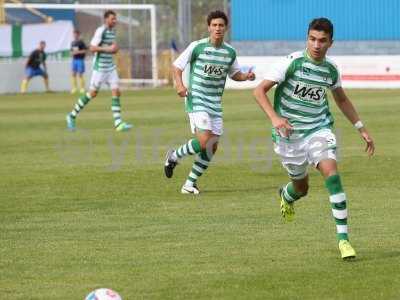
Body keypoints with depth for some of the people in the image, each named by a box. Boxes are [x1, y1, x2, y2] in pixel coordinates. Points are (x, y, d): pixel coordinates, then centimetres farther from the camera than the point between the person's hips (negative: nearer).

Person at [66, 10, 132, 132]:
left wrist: (114, 49, 5)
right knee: (93, 93, 1)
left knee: (116, 92, -4)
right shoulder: (100, 31, -14)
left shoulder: (112, 31, 12)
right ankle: (72, 116, 16)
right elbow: (92, 48, -20)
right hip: (100, 68, -7)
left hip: (110, 68, 7)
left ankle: (118, 123, -7)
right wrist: (108, 49, -23)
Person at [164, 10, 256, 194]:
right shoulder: (197, 47, -8)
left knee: (212, 147, 3)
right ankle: (174, 156, 6)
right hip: (197, 101, -6)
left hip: (216, 104, 6)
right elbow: (177, 66, -1)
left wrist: (246, 76, 0)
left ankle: (190, 184, 16)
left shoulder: (230, 52, 6)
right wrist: (179, 84, -19)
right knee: (203, 141, -20)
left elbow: (234, 74, 22)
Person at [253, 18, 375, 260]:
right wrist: (275, 118, -27)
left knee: (332, 174, -22)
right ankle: (286, 195, 53)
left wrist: (362, 129, 16)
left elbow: (342, 99, 19)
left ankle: (343, 239, -20)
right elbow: (260, 90, -12)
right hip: (290, 132, -2)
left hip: (319, 129, 2)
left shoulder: (331, 69, 0)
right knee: (301, 187, 11)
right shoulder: (292, 62, -13)